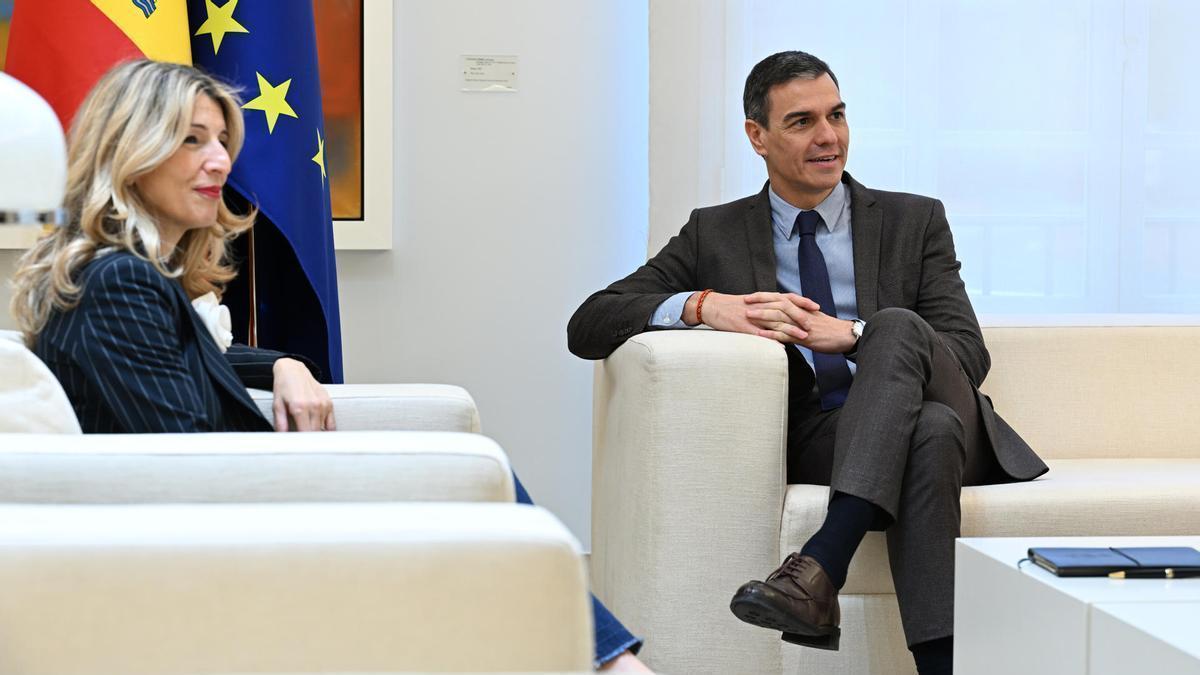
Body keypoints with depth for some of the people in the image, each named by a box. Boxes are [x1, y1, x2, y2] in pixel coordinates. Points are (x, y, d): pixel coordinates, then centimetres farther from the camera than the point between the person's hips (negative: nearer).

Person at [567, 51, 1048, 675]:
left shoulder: (914, 221, 16)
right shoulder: (715, 234, 16)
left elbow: (969, 354, 2)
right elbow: (587, 325, 5)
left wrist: (847, 334, -16)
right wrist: (704, 305, -16)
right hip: (812, 439, -1)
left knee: (897, 324, -33)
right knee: (930, 436, -36)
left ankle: (820, 565, -46)